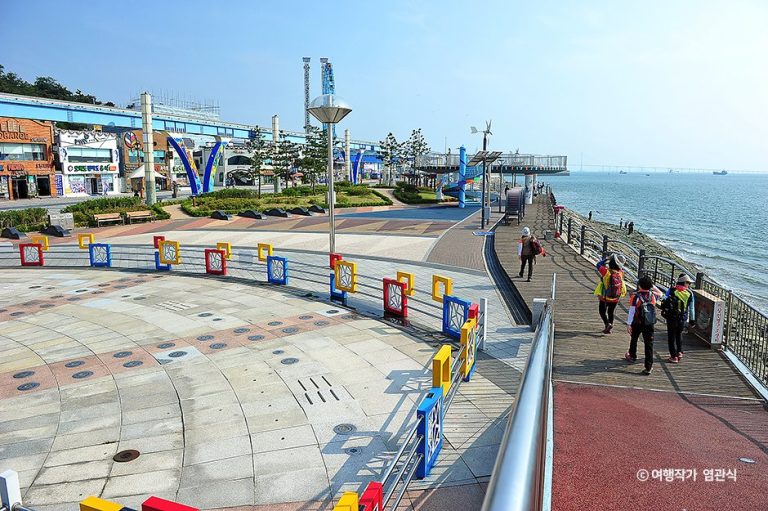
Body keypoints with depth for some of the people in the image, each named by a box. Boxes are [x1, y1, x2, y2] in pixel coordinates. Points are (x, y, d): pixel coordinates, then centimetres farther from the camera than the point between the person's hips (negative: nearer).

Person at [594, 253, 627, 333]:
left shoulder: (606, 272, -23)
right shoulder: (620, 273, -12)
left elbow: (599, 265, -9)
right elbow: (620, 268, 12)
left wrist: (606, 259, -2)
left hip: (605, 297, -4)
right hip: (616, 298, 4)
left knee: (602, 311, 12)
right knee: (611, 312, 20)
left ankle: (607, 323, -10)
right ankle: (609, 328, 24)